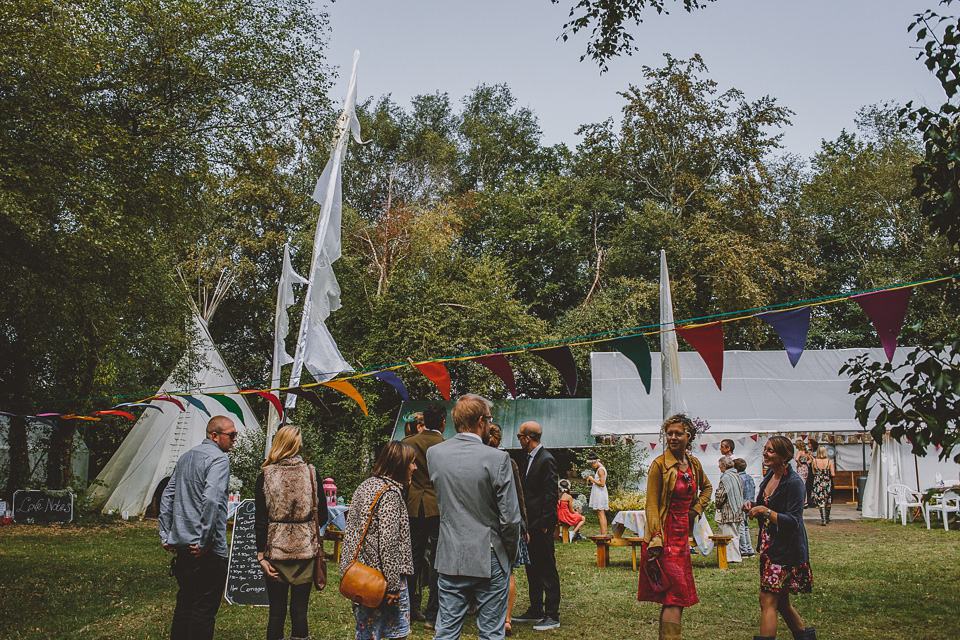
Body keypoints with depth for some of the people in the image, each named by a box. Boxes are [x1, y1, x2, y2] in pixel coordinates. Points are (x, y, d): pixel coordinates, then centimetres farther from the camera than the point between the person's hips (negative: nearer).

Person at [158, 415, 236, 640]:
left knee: (185, 602, 17)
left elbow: (167, 497, 17)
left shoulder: (186, 457, 16)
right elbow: (211, 500, -24)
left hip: (181, 545, 8)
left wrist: (165, 535, 18)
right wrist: (204, 542, -19)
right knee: (205, 607, -1)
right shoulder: (219, 458, -12)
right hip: (207, 551, -8)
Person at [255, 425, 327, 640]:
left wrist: (260, 554, -1)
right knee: (299, 610, 7)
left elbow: (260, 520, -5)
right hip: (305, 550, 1)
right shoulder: (312, 474, -2)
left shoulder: (265, 476, -5)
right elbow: (322, 516, 3)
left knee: (277, 611, 7)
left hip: (276, 550, 0)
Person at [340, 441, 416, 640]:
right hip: (383, 576, -8)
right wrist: (393, 585, -19)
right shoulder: (390, 494, -17)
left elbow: (350, 532, 13)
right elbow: (387, 543, -22)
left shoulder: (365, 486, 9)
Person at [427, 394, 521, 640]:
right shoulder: (497, 458, -15)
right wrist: (511, 553, 2)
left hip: (450, 558, 4)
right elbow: (510, 518, -12)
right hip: (489, 559, -4)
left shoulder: (434, 454, -1)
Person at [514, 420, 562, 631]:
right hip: (530, 523, 10)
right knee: (532, 569, 15)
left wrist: (544, 524, -18)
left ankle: (552, 616, 2)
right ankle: (535, 611, 24)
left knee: (547, 570, -3)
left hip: (541, 526, -9)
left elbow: (551, 495, -17)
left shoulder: (546, 460, -14)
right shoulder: (528, 459, 14)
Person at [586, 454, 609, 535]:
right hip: (599, 494, 10)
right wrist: (592, 481, 13)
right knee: (602, 515, 11)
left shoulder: (600, 470, -14)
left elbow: (602, 484, -21)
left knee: (601, 515, -11)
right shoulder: (601, 468, 16)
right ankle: (603, 533, 13)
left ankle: (603, 534, -13)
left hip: (600, 494, -10)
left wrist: (593, 480, -11)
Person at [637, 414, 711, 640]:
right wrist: (655, 540, -20)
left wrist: (697, 508, 12)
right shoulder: (660, 465, -10)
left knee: (676, 595, 12)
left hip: (683, 534, 7)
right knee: (675, 595, -11)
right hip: (665, 534, -7)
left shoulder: (694, 464, 8)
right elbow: (651, 505, -12)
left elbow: (706, 487, 30)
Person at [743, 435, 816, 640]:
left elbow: (793, 521, -20)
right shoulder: (770, 475, 8)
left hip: (786, 550, -9)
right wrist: (753, 507, 2)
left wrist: (766, 511, -27)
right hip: (769, 546, 9)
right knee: (781, 602, 16)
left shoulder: (794, 482, -17)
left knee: (768, 600, -10)